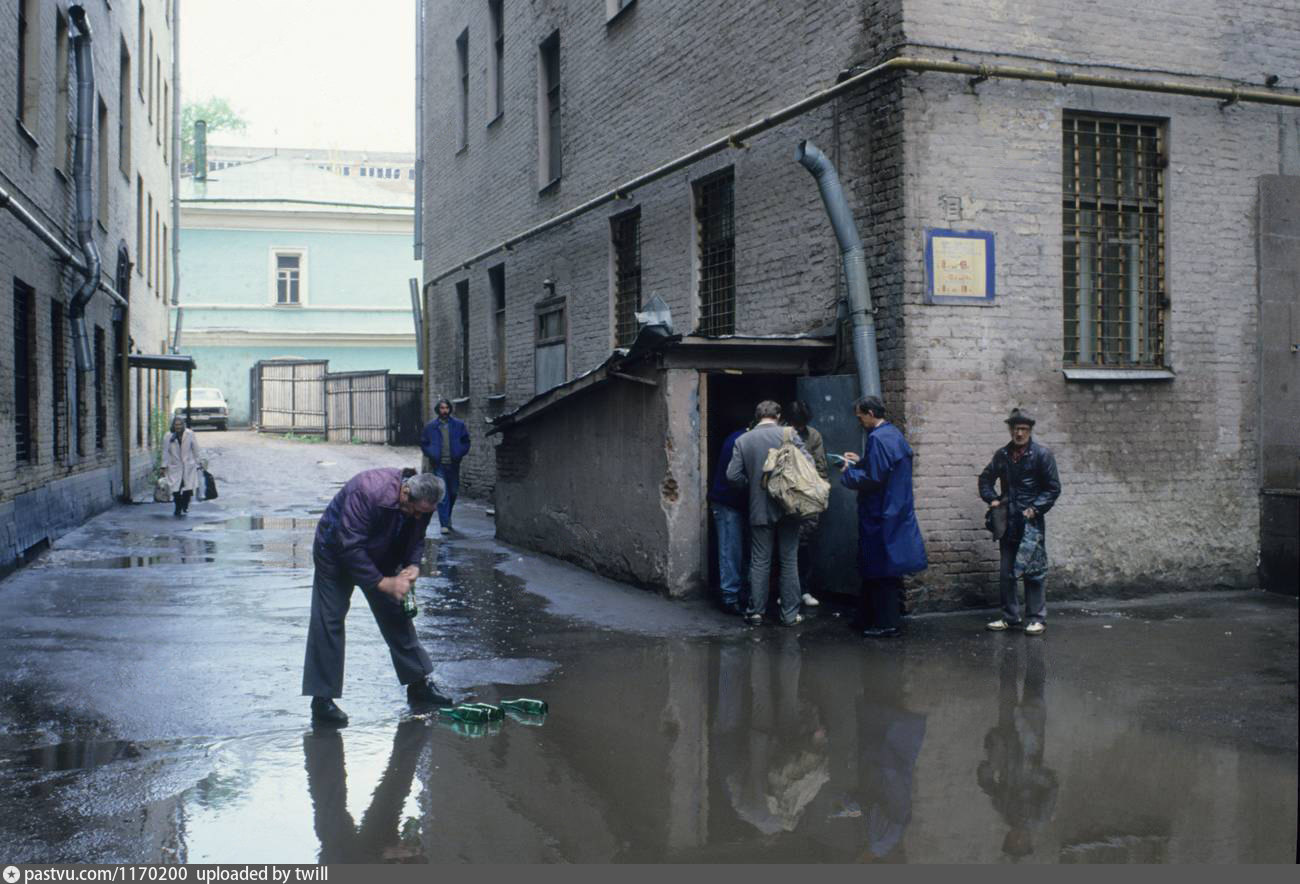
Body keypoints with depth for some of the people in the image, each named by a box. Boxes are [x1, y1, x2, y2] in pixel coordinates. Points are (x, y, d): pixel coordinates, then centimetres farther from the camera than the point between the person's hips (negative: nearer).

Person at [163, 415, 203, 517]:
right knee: (176, 490, -2)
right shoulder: (169, 436, -2)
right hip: (175, 467, 0)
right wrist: (164, 466, 1)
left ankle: (185, 506, 22)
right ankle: (178, 509, 16)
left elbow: (196, 450, 4)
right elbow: (165, 452, 3)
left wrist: (198, 465, 5)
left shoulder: (190, 434, -3)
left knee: (188, 489, -5)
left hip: (188, 466, 0)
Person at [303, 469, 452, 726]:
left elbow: (416, 540, 0)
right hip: (336, 554, -6)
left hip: (381, 557, 6)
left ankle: (419, 686, 16)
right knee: (328, 621, -10)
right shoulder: (367, 492, -39)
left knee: (397, 616, 7)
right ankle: (322, 700, -5)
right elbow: (350, 548, -37)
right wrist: (383, 583, -36)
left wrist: (413, 566, -21)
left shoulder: (422, 504, -17)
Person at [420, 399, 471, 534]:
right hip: (439, 466, -2)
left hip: (453, 464, 2)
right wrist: (431, 455, -3)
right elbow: (423, 443, 10)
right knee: (442, 495, -9)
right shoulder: (430, 426, 3)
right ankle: (445, 524, -9)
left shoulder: (459, 425, 4)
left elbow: (466, 441, 10)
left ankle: (447, 516, 37)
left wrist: (460, 453, -3)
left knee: (453, 492, 11)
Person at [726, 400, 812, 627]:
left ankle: (755, 612, 10)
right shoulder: (788, 434, -6)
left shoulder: (743, 440, 0)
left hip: (759, 509, 1)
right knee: (789, 561, 6)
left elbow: (733, 475, -4)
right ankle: (790, 614, 9)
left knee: (759, 562, 8)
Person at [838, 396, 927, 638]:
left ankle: (887, 623, 2)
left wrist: (848, 472, -6)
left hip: (881, 516, -10)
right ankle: (892, 618, 22)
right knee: (889, 566, 15)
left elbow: (872, 479, -21)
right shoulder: (893, 434, 12)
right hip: (897, 511, 10)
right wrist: (859, 461, 18)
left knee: (881, 571, -3)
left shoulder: (878, 439, -18)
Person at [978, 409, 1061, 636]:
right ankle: (1010, 617, 19)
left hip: (1032, 522, -5)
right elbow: (985, 479, 19)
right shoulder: (1002, 455, 7)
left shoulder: (1042, 454, -5)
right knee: (1006, 573, 9)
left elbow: (1053, 488, -3)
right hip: (1008, 523, 5)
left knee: (1034, 572, -1)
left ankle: (1037, 618, 8)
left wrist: (1035, 509, -12)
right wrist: (992, 499, 3)